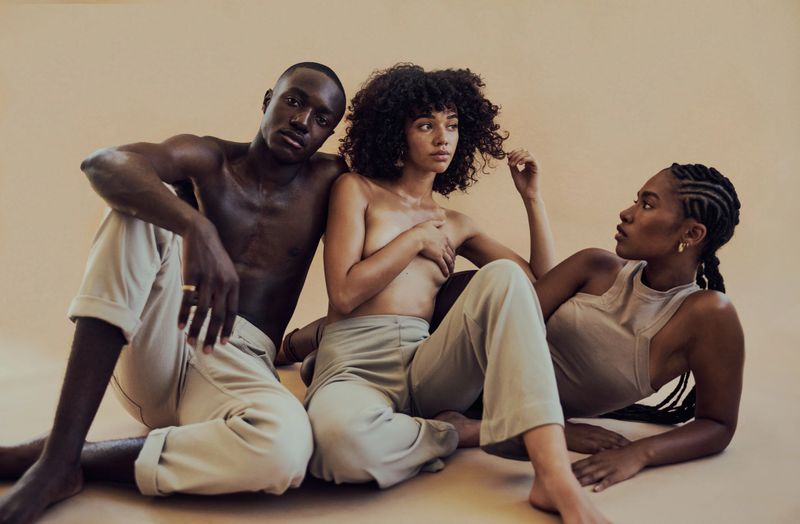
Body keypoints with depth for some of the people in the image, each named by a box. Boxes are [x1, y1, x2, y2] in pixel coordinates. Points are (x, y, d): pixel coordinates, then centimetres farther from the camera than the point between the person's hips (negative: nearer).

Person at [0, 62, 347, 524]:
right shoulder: (210, 159, 3)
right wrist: (196, 226, -36)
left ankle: (76, 463, -16)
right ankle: (58, 456, -28)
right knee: (137, 205, -23)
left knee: (286, 446, -37)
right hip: (158, 344, 1)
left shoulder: (328, 181, 6)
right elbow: (103, 162, -19)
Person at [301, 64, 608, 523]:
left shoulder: (455, 225, 21)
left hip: (426, 367, 4)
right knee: (340, 433, -43)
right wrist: (416, 238, -1)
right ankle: (454, 433, -10)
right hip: (354, 364, -4)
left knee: (503, 276, -26)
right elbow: (343, 294, -3)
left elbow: (544, 284, 18)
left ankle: (556, 477, -37)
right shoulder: (357, 190, 9)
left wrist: (533, 196, 13)